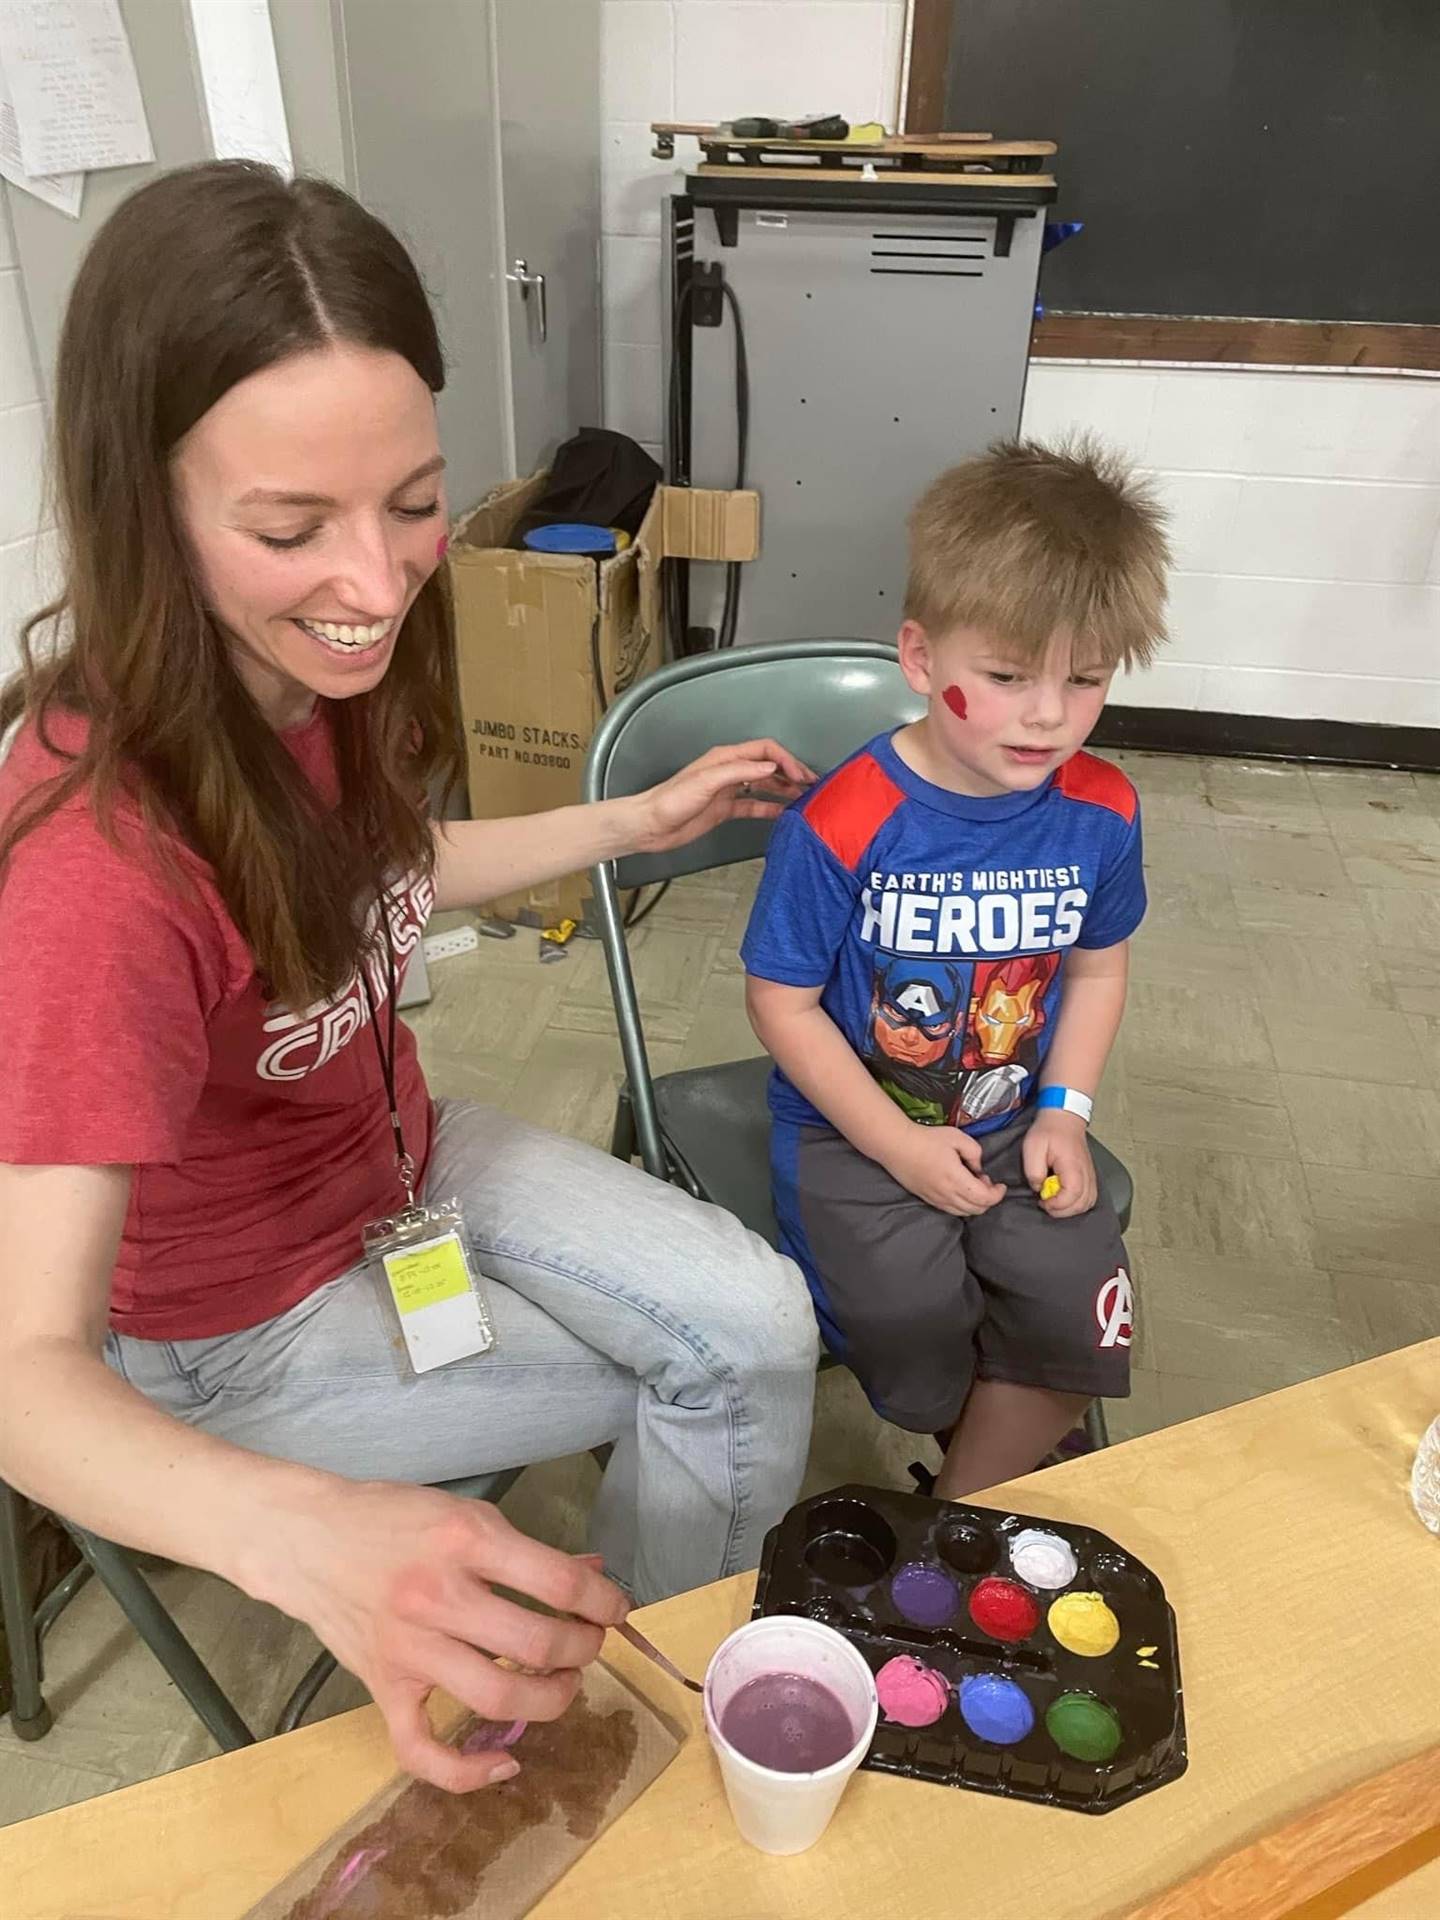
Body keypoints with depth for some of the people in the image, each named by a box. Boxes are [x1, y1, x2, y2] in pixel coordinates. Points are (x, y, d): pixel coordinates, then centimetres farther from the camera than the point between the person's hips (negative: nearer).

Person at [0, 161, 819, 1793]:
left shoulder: (320, 664, -14)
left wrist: (638, 821, 0)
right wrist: (306, 1536, -58)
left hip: (400, 1159, 6)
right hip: (235, 1321, -5)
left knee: (758, 1329, -5)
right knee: (700, 1394, 3)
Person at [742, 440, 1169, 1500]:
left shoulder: (1101, 811, -6)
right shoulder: (844, 822, -20)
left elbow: (1098, 969, 9)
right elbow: (783, 1001, -12)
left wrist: (1065, 1110, -4)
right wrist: (900, 1145, -14)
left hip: (1016, 1124, 4)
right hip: (855, 1127, -3)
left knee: (1082, 1306, -13)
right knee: (909, 1309, -23)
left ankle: (960, 1513, 15)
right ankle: (999, 1447, 16)